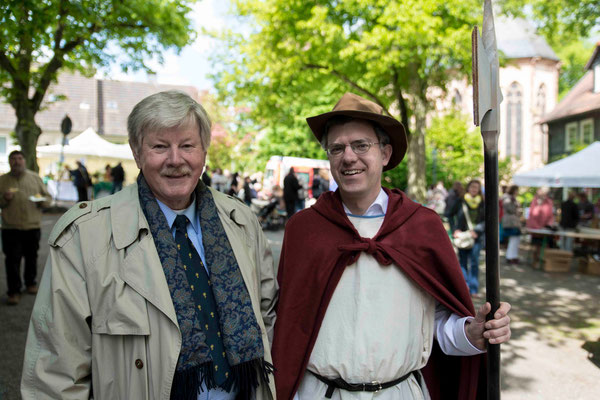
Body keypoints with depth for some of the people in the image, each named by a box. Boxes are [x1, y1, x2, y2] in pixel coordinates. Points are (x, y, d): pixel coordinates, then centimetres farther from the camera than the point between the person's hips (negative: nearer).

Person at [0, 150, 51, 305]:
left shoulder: (35, 177, 8)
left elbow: (48, 198, 11)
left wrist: (42, 200, -11)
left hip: (32, 226, 2)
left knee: (31, 257, 13)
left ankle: (31, 283, 31)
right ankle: (14, 291, 3)